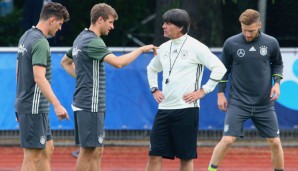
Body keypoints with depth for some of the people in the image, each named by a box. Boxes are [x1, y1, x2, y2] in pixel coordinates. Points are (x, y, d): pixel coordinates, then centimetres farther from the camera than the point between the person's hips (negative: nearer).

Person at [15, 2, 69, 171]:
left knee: (47, 150, 15)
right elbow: (39, 77, -26)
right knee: (32, 157, -5)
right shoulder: (40, 42, -17)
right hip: (34, 108, -10)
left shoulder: (26, 37, 12)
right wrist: (57, 105, -30)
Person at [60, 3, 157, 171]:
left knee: (97, 151, 11)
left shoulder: (81, 38, 14)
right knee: (87, 151, -5)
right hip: (90, 105, -10)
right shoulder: (93, 42, -17)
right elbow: (118, 62, -27)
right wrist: (141, 50, -17)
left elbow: (65, 62, 29)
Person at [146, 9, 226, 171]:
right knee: (155, 154, 0)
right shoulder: (164, 48, 12)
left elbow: (219, 68, -11)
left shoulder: (195, 47, -7)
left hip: (186, 109, -6)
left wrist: (202, 91, -11)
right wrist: (154, 89, 16)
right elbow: (151, 69, 31)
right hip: (164, 108, 6)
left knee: (186, 157, 1)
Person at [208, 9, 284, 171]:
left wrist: (277, 82, -1)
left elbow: (278, 64, 15)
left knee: (275, 142, 3)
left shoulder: (271, 43, -2)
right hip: (238, 102, -2)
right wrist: (220, 93, 4)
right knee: (227, 140, -12)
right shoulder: (231, 44, -6)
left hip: (264, 103, 2)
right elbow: (223, 69, 7)